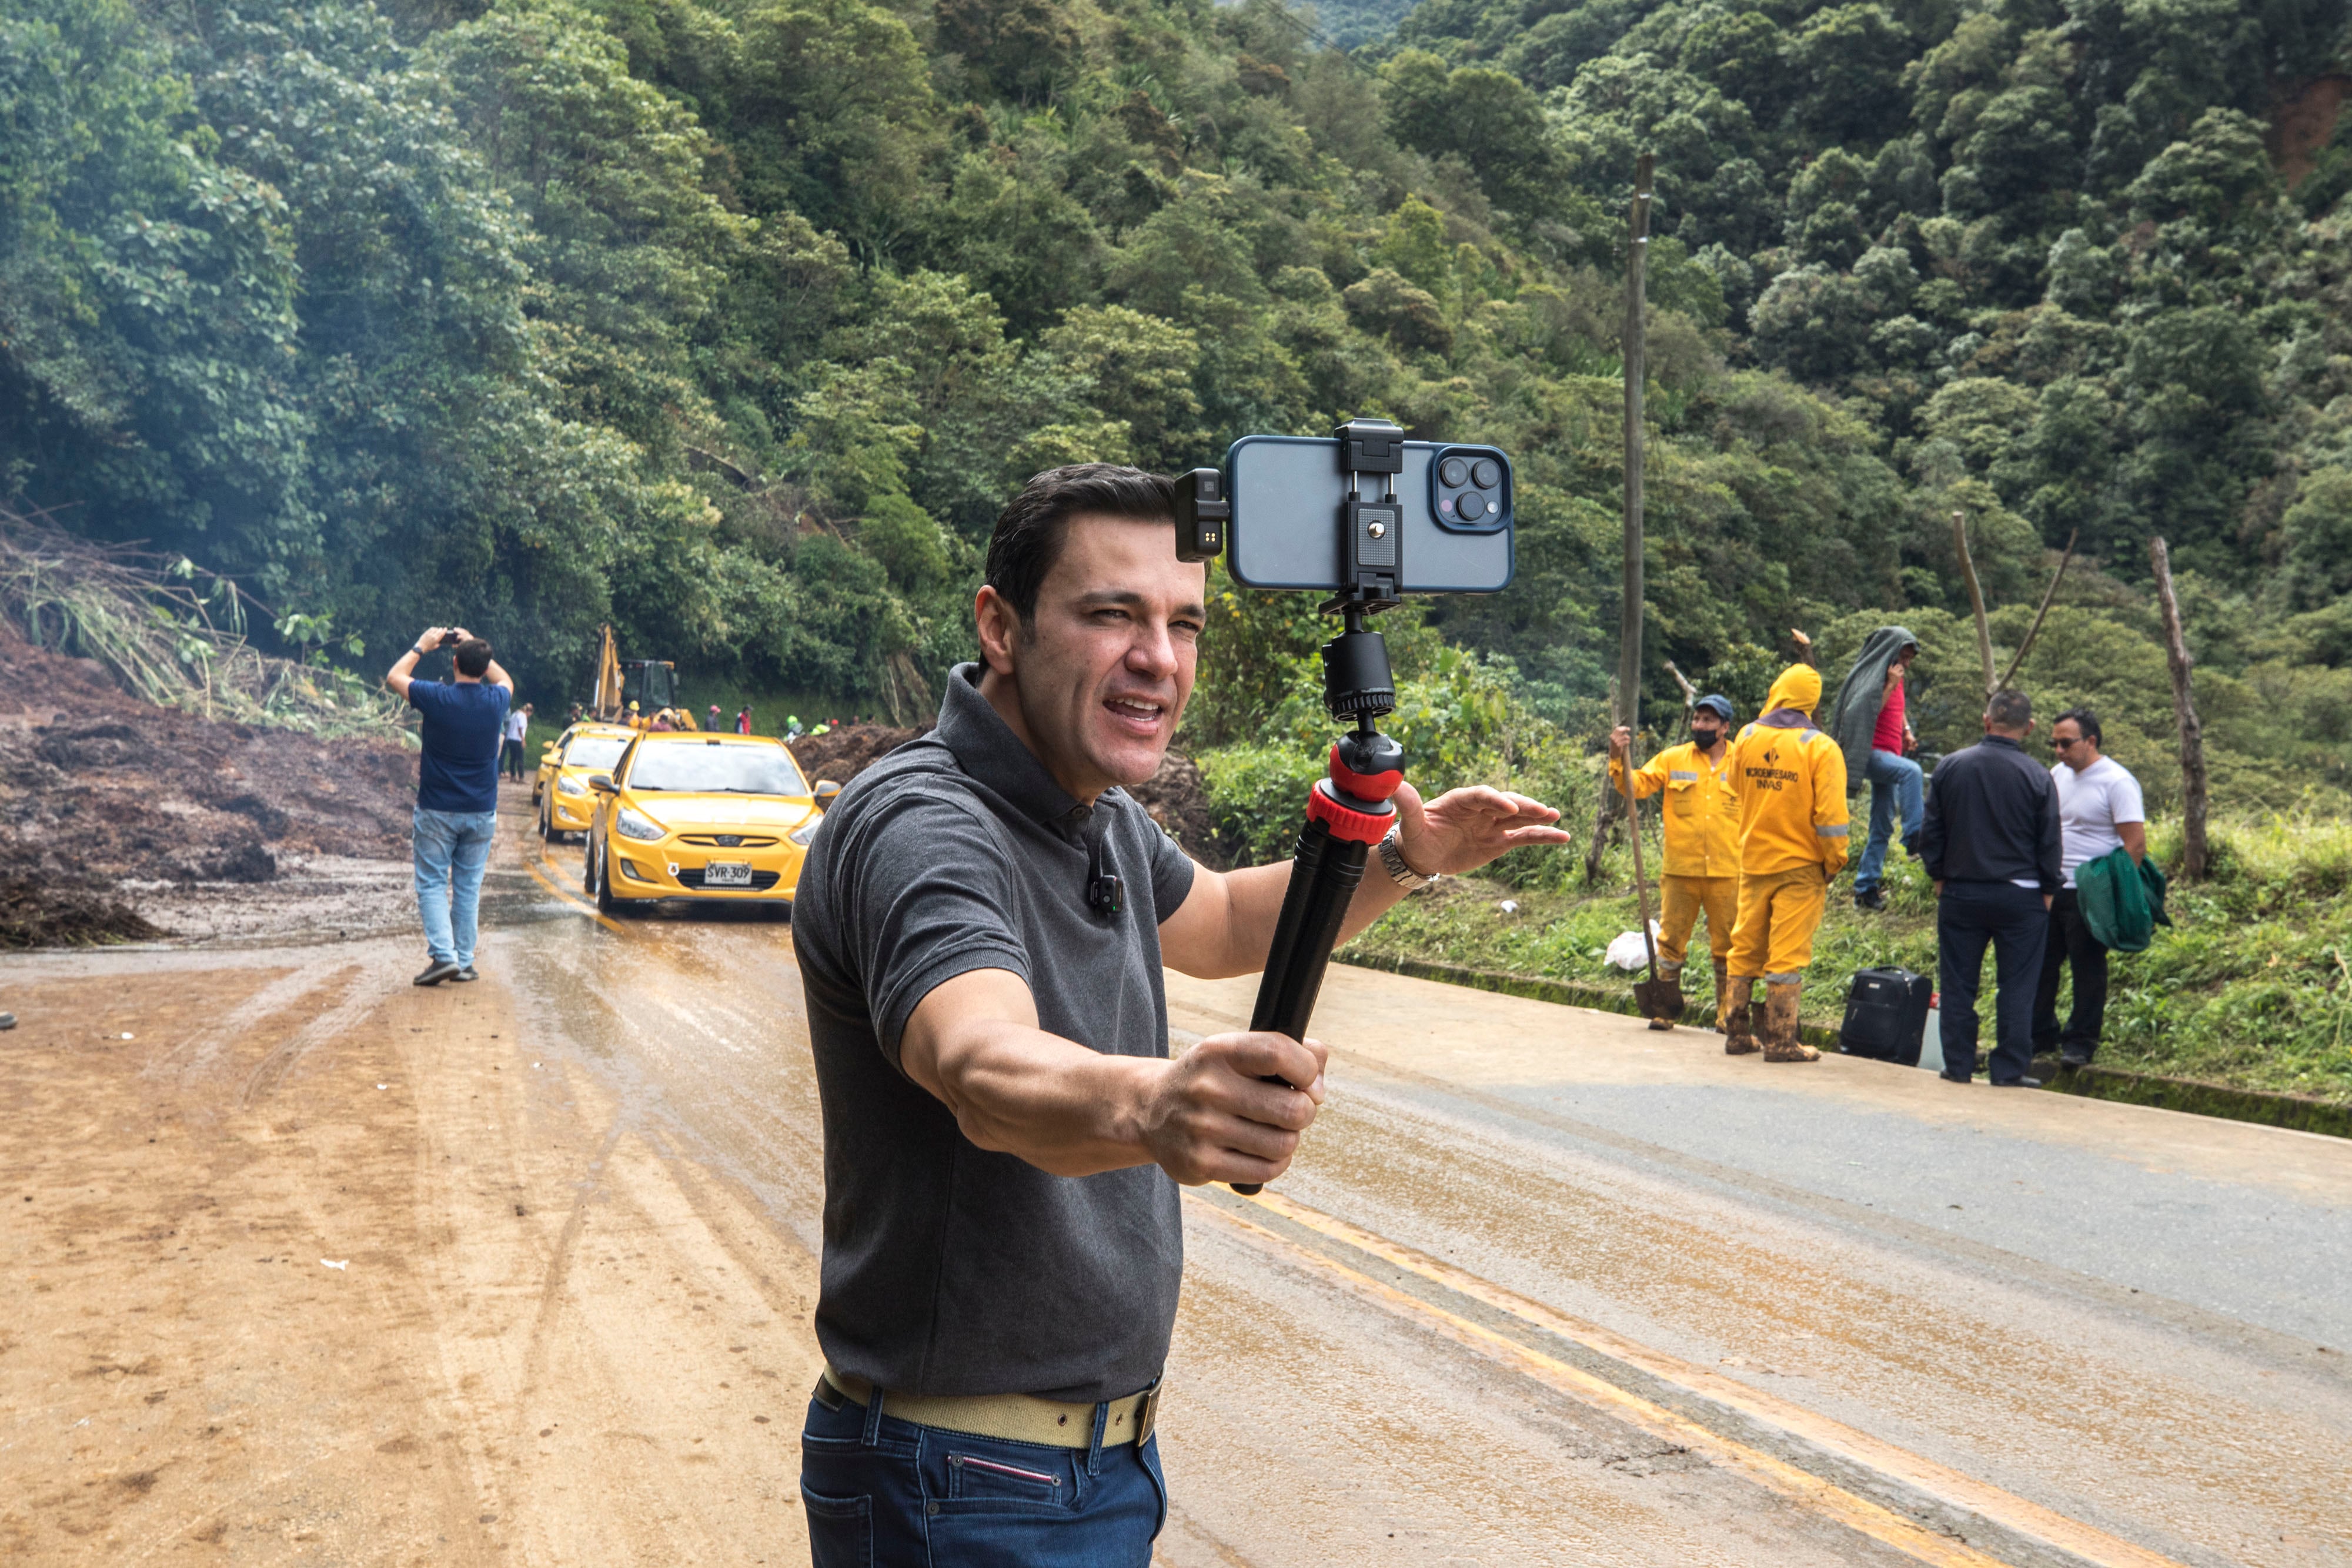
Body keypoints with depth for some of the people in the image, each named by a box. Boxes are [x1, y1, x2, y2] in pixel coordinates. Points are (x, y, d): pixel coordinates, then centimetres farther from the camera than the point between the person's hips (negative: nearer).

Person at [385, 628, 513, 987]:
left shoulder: (437, 698, -13)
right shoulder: (495, 701, -4)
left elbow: (394, 677, 7)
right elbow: (506, 680, 23)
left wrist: (421, 647, 16)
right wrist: (477, 648, 22)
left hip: (438, 811, -3)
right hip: (481, 811, 3)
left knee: (432, 883, 3)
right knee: (468, 886, 9)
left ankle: (444, 955, -11)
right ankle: (464, 960, 9)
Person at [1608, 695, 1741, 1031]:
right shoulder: (1673, 759, 5)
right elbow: (1636, 785, -2)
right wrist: (1618, 758, -19)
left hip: (1727, 873, 0)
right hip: (1680, 871, 0)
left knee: (1727, 947, 6)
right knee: (1671, 941, 3)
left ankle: (1727, 1015, 15)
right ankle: (1664, 1010, 12)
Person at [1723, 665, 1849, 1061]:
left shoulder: (1747, 739, 2)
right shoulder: (1821, 747, -11)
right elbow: (1830, 812, -15)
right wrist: (1835, 861, -4)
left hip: (1753, 861, 4)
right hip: (1800, 865, -4)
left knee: (1746, 948, 13)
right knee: (1788, 953, -1)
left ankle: (1737, 1033, 19)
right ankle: (1780, 1040, 1)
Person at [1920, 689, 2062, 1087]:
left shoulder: (1950, 767, -1)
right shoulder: (2037, 778, -7)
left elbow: (1930, 832, 5)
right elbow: (2049, 845, -1)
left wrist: (1940, 877, 15)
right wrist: (2047, 891, 11)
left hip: (1960, 893, 2)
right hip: (2020, 897, -2)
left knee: (1958, 984, 9)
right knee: (2017, 987, 5)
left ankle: (1959, 1066, 12)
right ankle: (2009, 1072, 6)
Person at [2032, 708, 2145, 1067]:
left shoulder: (2117, 782, -11)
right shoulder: (2058, 775, 11)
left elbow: (2136, 844, -14)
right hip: (2050, 890, 7)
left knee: (2087, 970, 3)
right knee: (2040, 964, 10)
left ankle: (2081, 1043, 12)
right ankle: (2039, 1035, 21)